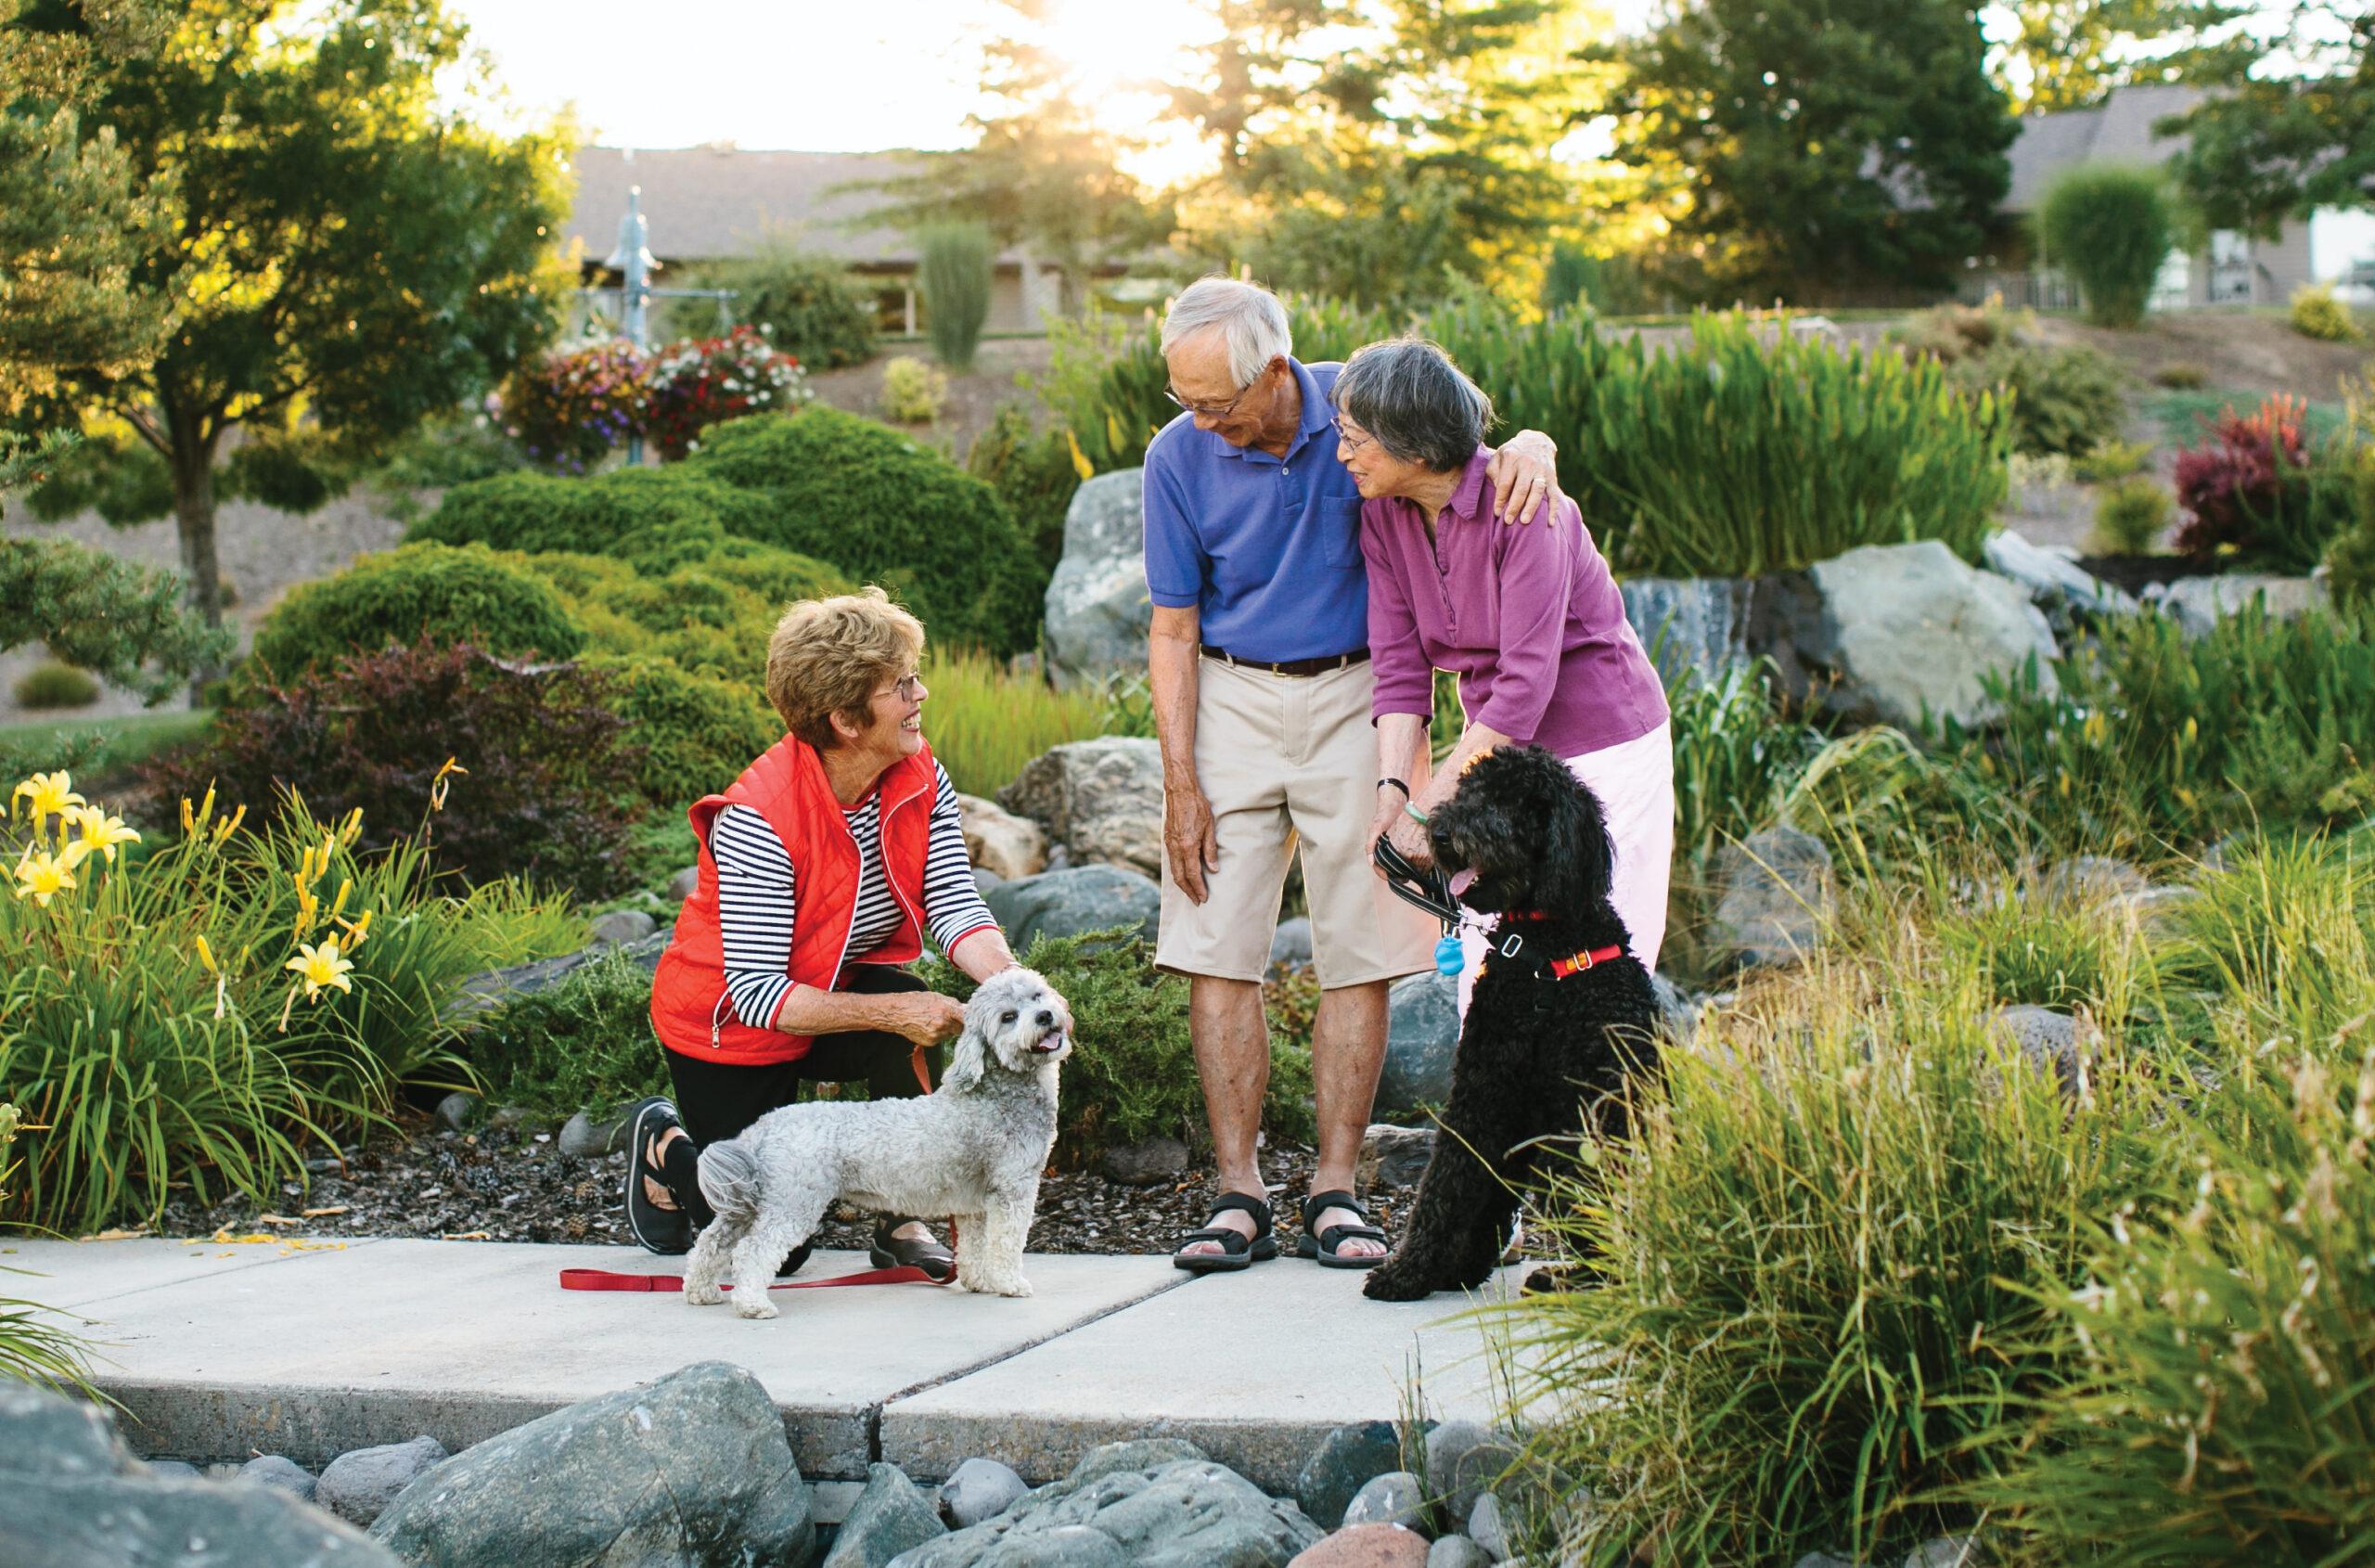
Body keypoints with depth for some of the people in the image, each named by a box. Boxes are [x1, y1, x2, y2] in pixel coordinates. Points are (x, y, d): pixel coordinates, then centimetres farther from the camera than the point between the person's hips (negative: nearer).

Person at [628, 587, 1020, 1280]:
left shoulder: (922, 780, -15)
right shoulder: (758, 818, -33)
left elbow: (955, 906, -21)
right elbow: (757, 994, -33)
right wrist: (888, 1011, -40)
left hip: (836, 989, 5)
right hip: (726, 1025, -5)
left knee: (916, 1027, -31)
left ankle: (904, 1223, -10)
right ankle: (667, 1145, 30)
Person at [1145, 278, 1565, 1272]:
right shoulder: (1178, 457, -7)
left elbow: (1482, 440, 2)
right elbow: (1173, 630, -1)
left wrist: (1530, 449, -24)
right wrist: (1180, 785, -7)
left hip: (1355, 697, 0)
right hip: (1232, 698, 0)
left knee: (1359, 952, -2)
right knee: (1217, 948, -6)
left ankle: (1334, 1194, 5)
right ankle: (1239, 1195, 1)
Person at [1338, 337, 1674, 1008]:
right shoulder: (1382, 514, -4)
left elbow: (1525, 684, -26)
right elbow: (1400, 668, -3)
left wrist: (1427, 806, -25)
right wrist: (1395, 788, -18)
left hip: (1600, 745, -6)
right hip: (1497, 755, 6)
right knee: (1483, 980, 3)